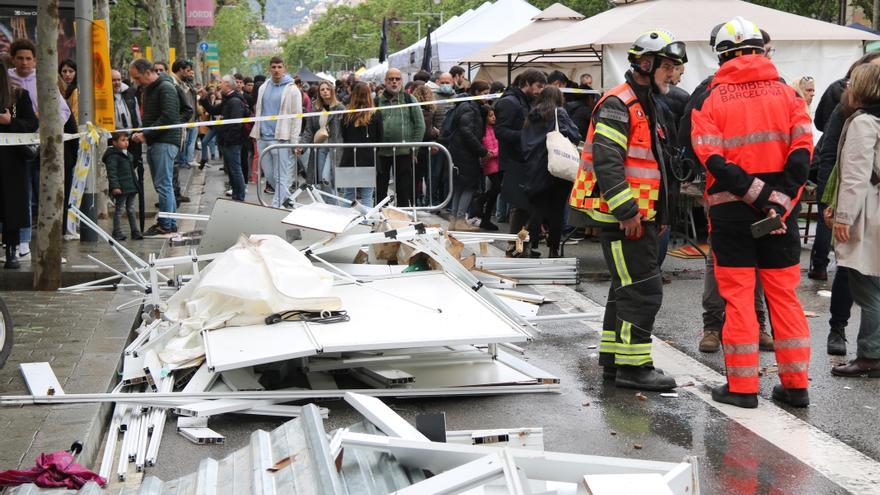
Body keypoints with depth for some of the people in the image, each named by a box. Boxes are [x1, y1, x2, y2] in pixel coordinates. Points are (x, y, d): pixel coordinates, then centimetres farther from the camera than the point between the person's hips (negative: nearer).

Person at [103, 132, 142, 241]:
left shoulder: (127, 154, 17)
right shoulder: (112, 156, -12)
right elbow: (111, 172, -18)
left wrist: (135, 185, 25)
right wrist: (115, 186, -26)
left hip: (131, 187, 8)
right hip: (121, 189, -8)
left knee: (131, 209, 12)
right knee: (119, 209, -1)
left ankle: (135, 231, 16)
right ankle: (117, 232, 5)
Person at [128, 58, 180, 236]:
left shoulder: (166, 88, -11)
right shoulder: (148, 88, 19)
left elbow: (168, 118, -20)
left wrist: (145, 134, -18)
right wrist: (141, 133, 10)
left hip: (166, 141, -9)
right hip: (153, 142, 9)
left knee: (163, 184, -9)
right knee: (161, 184, 9)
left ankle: (165, 225, -6)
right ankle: (170, 223, 14)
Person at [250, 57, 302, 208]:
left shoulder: (292, 89, -4)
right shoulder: (263, 87, 13)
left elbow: (297, 117, -5)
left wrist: (294, 142, -10)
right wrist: (257, 133, 13)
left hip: (281, 138, -6)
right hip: (263, 138, 6)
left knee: (281, 177, -5)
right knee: (269, 175, 11)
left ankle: (277, 207, -2)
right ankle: (288, 198, 27)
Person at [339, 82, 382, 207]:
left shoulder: (347, 115, -3)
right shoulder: (376, 115, -7)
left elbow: (344, 137, 6)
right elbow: (379, 139, 1)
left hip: (349, 159, 1)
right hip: (369, 160, -1)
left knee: (348, 195, 12)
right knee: (367, 197, 3)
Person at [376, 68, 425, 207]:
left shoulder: (409, 99, 6)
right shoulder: (377, 101, 9)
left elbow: (420, 125, 4)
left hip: (404, 152, -1)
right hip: (381, 153, 1)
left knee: (404, 190, 3)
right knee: (379, 190, 6)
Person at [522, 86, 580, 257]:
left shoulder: (531, 117, 12)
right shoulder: (559, 113, -3)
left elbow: (524, 144, 14)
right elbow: (574, 136, -10)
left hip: (534, 171, 4)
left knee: (537, 210, 7)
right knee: (556, 211, 4)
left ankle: (531, 247, 1)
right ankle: (553, 249, 5)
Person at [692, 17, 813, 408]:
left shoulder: (714, 100, -2)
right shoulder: (786, 94, 4)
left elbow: (713, 160, -13)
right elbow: (802, 152, -6)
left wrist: (761, 195, -15)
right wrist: (779, 200, -11)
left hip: (731, 210, -2)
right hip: (779, 212, 2)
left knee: (738, 297, 4)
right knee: (784, 295, 10)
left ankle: (741, 387, 6)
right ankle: (795, 385, 13)